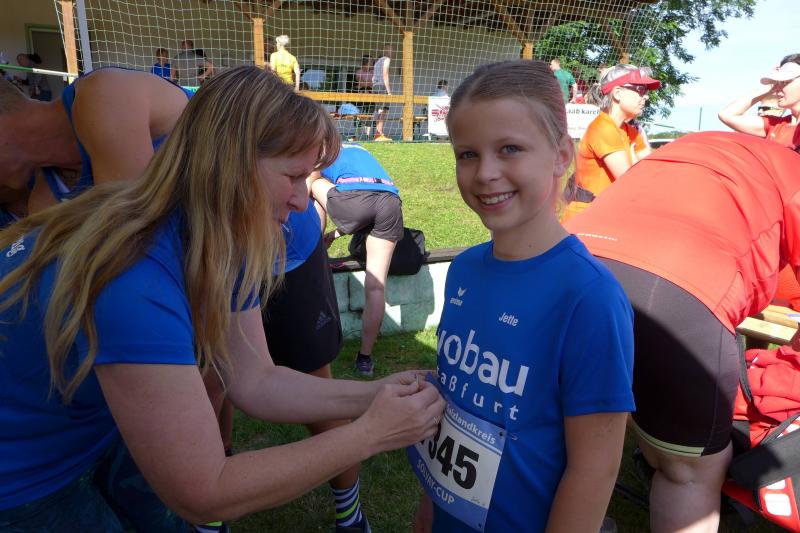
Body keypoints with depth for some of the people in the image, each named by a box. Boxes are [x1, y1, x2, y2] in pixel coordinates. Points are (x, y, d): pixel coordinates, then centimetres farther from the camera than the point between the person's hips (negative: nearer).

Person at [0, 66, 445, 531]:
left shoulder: (221, 246, -12)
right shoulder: (134, 284, -38)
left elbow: (255, 382, -9)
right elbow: (202, 495, -32)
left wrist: (372, 395, -20)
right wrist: (369, 434, -29)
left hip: (104, 436, 6)